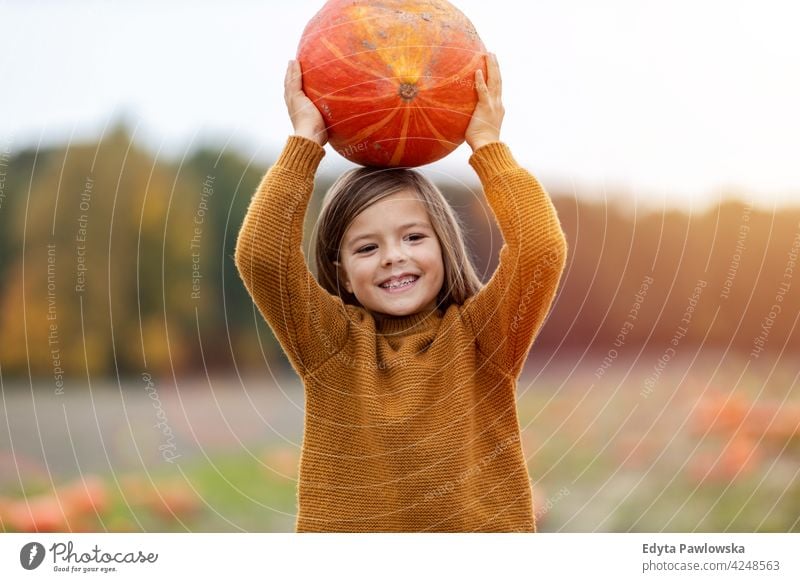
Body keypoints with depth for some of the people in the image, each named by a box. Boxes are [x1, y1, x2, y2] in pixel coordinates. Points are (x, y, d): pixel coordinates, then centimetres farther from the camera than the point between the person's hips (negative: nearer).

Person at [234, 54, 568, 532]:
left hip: (482, 527, 0)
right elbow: (260, 256, -7)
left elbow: (542, 250, -11)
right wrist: (306, 140, -3)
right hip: (345, 526, 1)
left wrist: (487, 144, -3)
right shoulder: (332, 343, 5)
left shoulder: (479, 336, 3)